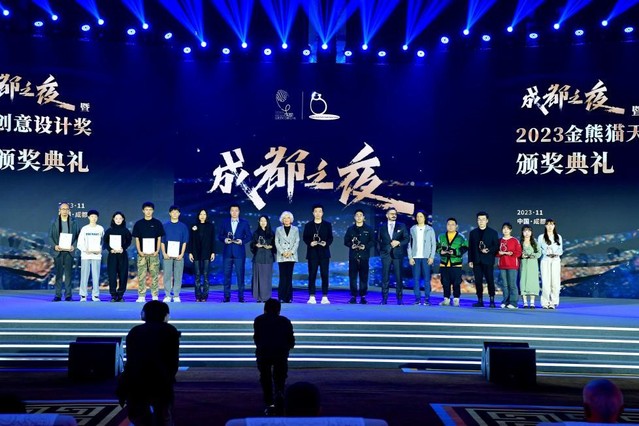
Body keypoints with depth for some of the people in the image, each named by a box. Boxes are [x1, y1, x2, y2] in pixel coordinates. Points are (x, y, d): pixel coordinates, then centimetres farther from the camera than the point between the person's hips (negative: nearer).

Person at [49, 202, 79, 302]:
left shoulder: (73, 222, 5)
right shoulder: (54, 222, 6)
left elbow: (77, 236, 6)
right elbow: (50, 236, 5)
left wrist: (73, 246, -10)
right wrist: (55, 245, -11)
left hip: (69, 251, 0)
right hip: (58, 251, 0)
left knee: (68, 273, 1)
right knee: (58, 274, 3)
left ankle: (68, 295, 5)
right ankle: (58, 295, 7)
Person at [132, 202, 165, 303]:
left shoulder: (157, 223, 6)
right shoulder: (138, 224, 8)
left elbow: (159, 238, 5)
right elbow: (137, 239, 7)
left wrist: (157, 251, -6)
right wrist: (139, 251, -5)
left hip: (154, 253, -1)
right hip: (142, 254, 1)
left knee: (155, 275, -1)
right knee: (141, 276, 0)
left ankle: (155, 296, 3)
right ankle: (141, 296, 4)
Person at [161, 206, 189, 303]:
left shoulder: (183, 226, 7)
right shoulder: (165, 226, 8)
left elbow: (185, 241, 5)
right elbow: (162, 241, 6)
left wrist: (181, 254, -6)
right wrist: (164, 253, -5)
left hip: (179, 255, 0)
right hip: (167, 255, 0)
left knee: (178, 276, 0)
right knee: (167, 275, -1)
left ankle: (176, 295, 6)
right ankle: (167, 295, 5)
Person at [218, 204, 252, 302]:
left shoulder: (244, 223, 6)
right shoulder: (225, 222, 10)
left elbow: (249, 236, 5)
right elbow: (220, 235, 11)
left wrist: (242, 241, -11)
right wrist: (224, 239, -9)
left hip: (239, 252, -1)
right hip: (227, 252, 2)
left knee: (240, 274, -2)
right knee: (227, 274, 2)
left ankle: (241, 296, 4)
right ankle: (227, 296, 8)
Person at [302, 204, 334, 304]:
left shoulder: (327, 225, 9)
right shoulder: (308, 225, 9)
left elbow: (330, 238, 4)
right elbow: (304, 237, 5)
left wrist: (326, 243, -16)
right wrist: (310, 243, -14)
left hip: (324, 253, 0)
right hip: (312, 253, 0)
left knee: (325, 275, -2)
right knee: (312, 275, -1)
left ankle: (325, 297, 1)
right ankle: (312, 297, 2)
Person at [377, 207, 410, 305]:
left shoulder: (402, 226, 8)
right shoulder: (382, 226, 10)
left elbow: (407, 238, 4)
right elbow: (378, 240, 13)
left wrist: (398, 242, -11)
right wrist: (381, 249, 4)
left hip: (398, 254, 0)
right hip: (386, 254, 1)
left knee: (398, 277, -1)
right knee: (385, 277, 0)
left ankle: (399, 298, 5)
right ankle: (384, 298, 3)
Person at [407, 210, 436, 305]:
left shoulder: (430, 229, 5)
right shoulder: (412, 229, 8)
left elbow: (433, 244, 4)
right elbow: (409, 244, 6)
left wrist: (432, 257, -5)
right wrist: (410, 257, -1)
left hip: (426, 257, -1)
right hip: (415, 257, 1)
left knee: (427, 279, -3)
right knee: (416, 279, -1)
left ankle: (427, 298, 1)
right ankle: (417, 298, 3)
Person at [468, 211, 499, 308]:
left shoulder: (493, 232, 6)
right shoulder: (473, 233, 14)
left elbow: (496, 246, 2)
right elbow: (470, 248, 11)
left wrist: (489, 250, -16)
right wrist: (470, 260, 4)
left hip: (488, 260, -3)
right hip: (477, 261, 3)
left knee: (490, 280, -3)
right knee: (478, 281, 2)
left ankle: (492, 301, 4)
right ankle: (480, 301, 8)